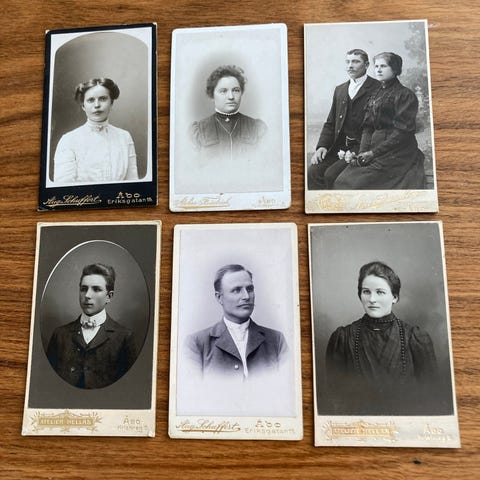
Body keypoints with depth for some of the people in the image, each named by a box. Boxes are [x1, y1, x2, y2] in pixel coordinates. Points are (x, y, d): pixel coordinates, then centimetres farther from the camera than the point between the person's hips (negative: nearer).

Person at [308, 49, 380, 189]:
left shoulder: (377, 88, -2)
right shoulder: (340, 90, 20)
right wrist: (322, 146, 1)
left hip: (363, 147, -6)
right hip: (340, 146, 6)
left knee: (331, 174, -25)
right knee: (313, 171, -16)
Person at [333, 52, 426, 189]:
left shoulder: (405, 95, -3)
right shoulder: (375, 95, 18)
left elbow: (402, 132, -11)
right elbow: (367, 128, 11)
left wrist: (374, 152, -15)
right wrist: (363, 152, -7)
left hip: (396, 156, -6)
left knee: (355, 182, -21)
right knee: (342, 181, -13)